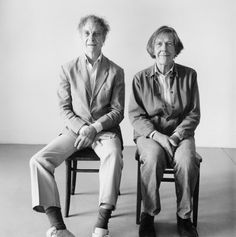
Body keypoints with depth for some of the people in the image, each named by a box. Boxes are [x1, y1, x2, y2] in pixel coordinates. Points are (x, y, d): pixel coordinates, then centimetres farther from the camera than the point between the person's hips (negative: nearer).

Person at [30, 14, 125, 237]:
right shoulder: (68, 69, 7)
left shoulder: (115, 71, 4)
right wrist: (81, 128, -13)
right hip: (75, 129, 2)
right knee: (38, 160, -20)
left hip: (105, 129, -2)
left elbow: (118, 111, 1)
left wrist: (95, 128, -15)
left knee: (113, 156, -37)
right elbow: (64, 108, 5)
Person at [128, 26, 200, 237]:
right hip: (149, 134, 0)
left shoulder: (189, 75, 5)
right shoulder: (140, 78, 3)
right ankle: (148, 215, -15)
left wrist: (176, 135, -13)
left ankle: (184, 216, -11)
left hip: (180, 133, 1)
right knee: (153, 157, -34)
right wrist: (155, 134, -17)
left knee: (187, 160, -31)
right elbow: (135, 115, -1)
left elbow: (194, 114, 3)